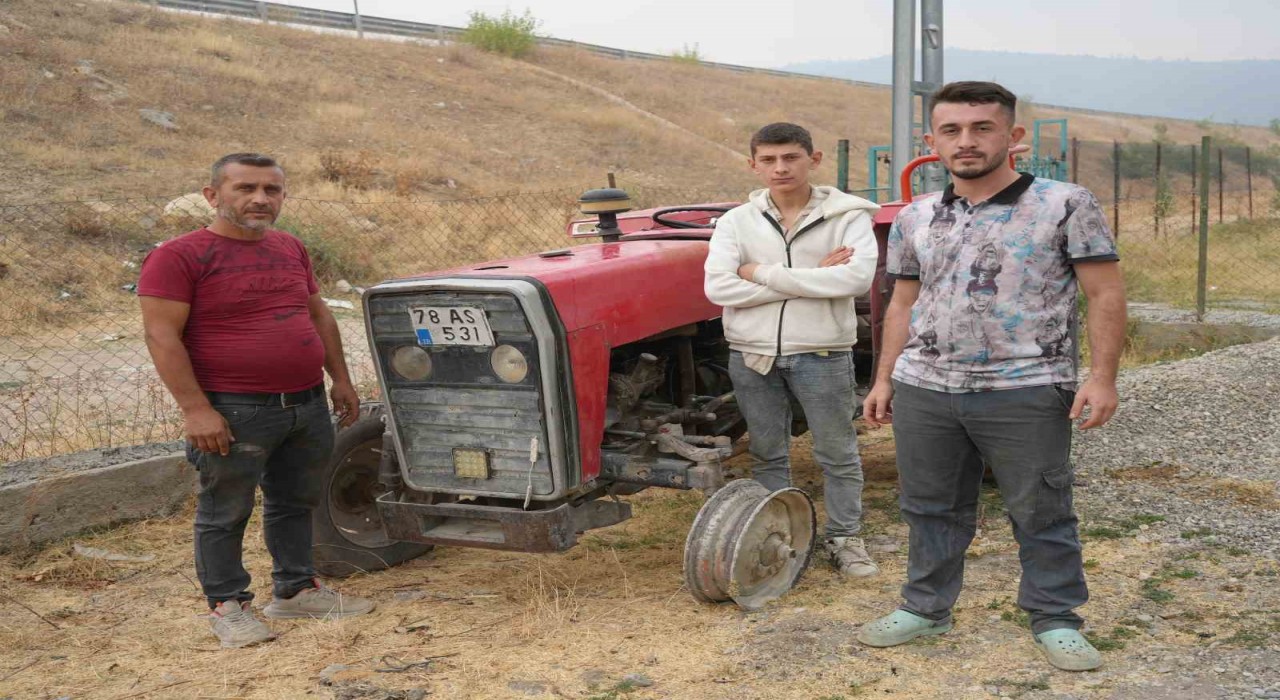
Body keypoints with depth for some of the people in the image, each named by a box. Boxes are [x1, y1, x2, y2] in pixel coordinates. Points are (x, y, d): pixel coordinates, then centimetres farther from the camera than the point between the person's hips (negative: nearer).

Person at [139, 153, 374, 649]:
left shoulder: (291, 249, 11)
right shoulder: (178, 257, -10)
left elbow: (319, 314, 20)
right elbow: (161, 336, -15)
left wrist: (340, 379, 17)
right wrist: (195, 409, -19)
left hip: (307, 404, 7)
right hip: (234, 412, -6)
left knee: (296, 503, 17)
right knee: (225, 514, 5)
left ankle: (295, 590, 31)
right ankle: (227, 605, 20)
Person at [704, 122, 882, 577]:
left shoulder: (847, 217, -4)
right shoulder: (737, 222, 2)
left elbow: (857, 278, -20)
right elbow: (718, 287, -12)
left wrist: (765, 274, -17)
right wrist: (811, 279, -16)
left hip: (821, 353, -2)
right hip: (753, 354, 2)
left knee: (837, 454, 8)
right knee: (768, 455, 13)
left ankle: (844, 539, 24)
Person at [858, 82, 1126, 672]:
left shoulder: (1065, 205, -3)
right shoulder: (915, 219, 11)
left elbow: (1106, 294, -4)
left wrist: (1101, 375, -13)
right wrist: (884, 378, 13)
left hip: (1026, 391, -4)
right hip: (924, 390, 4)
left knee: (1041, 513, 5)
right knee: (931, 509, 13)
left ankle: (1055, 619, 19)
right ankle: (926, 607, 27)